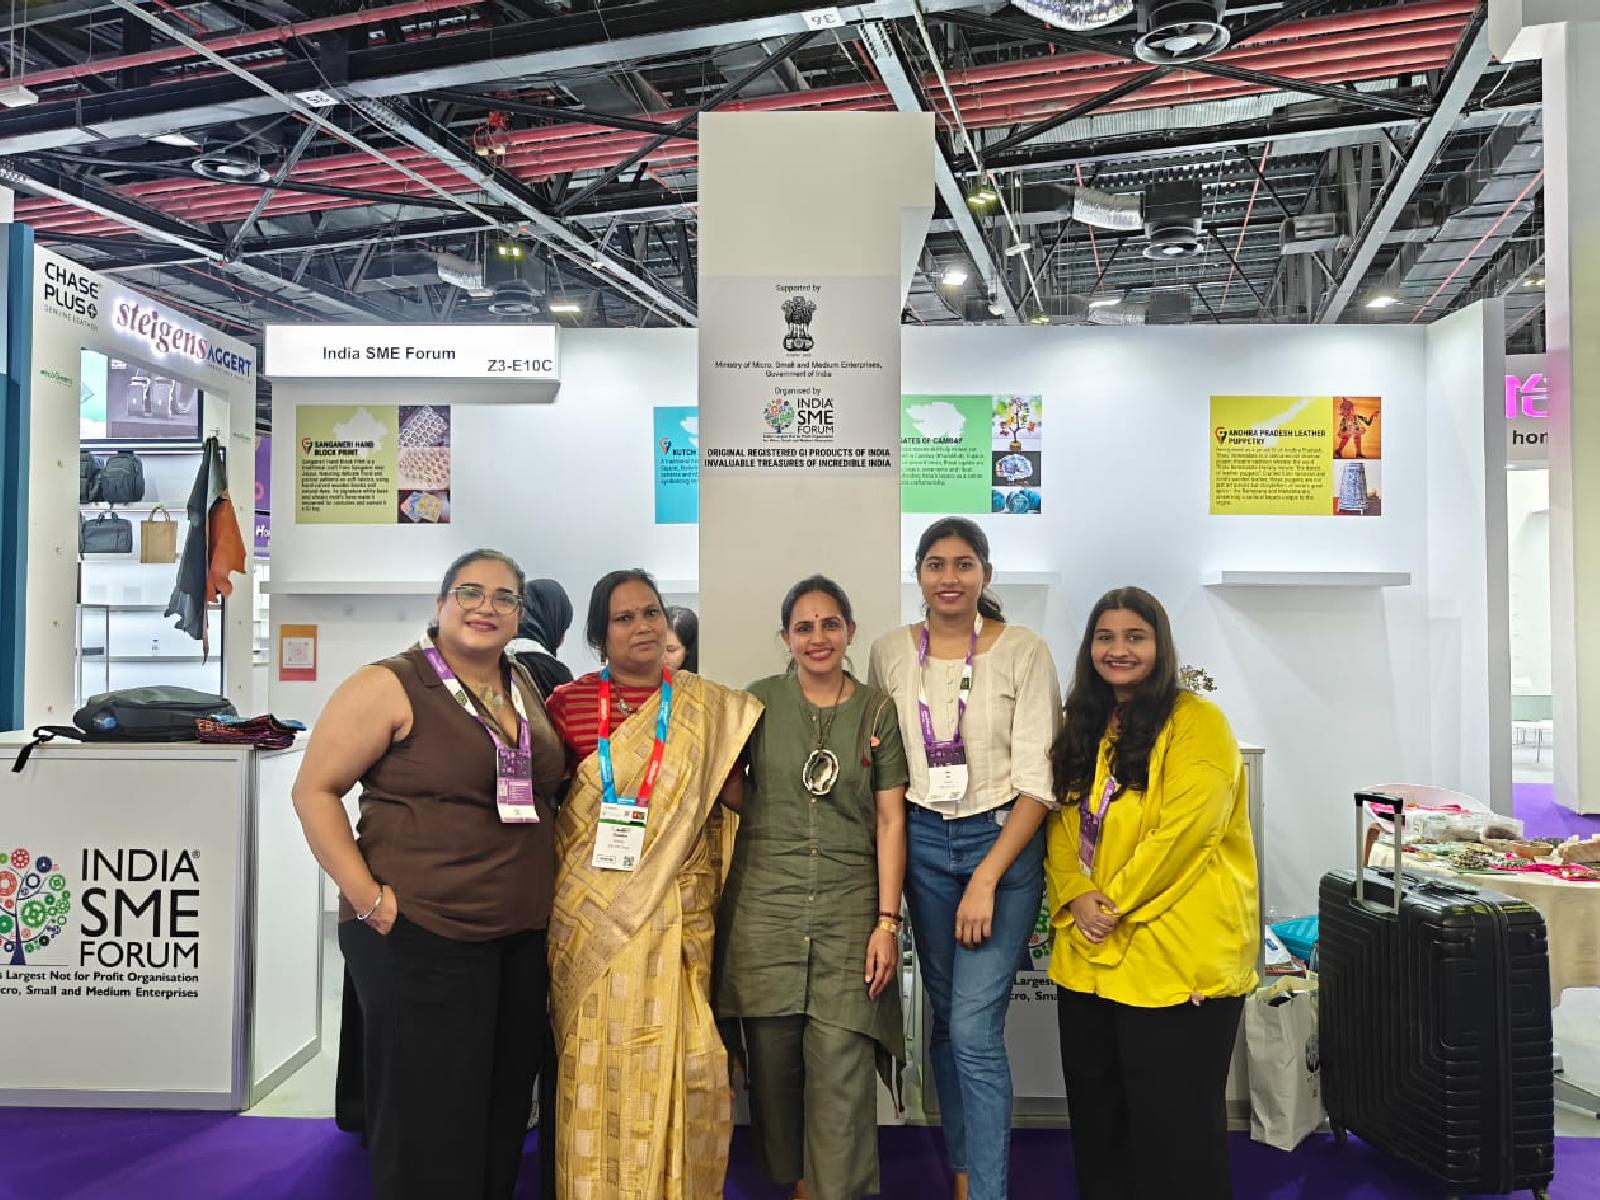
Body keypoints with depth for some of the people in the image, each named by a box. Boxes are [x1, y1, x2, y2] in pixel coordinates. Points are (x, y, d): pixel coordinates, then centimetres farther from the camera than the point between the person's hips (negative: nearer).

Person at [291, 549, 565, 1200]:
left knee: (503, 1120, 15)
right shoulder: (389, 686, -8)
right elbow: (314, 790, -9)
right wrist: (368, 898, -15)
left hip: (522, 939, 6)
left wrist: (542, 895, 12)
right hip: (420, 938, -6)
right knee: (426, 1129, 3)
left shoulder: (527, 689, 11)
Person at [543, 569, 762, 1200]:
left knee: (674, 1054, 0)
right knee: (598, 1056, 3)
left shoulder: (705, 706, 5)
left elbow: (737, 792, 5)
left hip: (677, 908, 0)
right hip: (591, 911, 0)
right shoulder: (570, 702, 3)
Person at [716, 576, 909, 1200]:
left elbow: (890, 819, 4)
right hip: (765, 905, 1)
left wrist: (888, 921, -2)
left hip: (849, 908, 0)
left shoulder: (877, 711, 6)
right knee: (772, 1061, 5)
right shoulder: (759, 701, 6)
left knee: (841, 1070, -6)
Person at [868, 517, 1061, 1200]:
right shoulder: (890, 653, 3)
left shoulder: (1024, 652, -8)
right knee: (944, 1017, 13)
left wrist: (986, 879, -17)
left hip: (1003, 840, -4)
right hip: (922, 841, 4)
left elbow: (1037, 781, -11)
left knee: (975, 1029, -10)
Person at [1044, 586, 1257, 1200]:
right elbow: (1061, 824, 11)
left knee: (1173, 1126, 2)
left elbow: (1185, 828, -17)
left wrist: (1114, 902, -14)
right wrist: (1076, 899, -6)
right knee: (1096, 1115, 16)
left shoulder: (1196, 722, -7)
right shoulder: (1082, 729, 14)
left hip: (1174, 953, -7)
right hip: (1089, 954, 7)